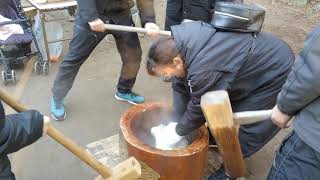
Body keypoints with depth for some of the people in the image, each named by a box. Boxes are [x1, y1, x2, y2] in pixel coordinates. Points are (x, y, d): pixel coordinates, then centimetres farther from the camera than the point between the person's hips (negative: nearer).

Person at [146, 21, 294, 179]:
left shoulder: (203, 70, -39)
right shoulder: (182, 44, -12)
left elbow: (199, 109, -22)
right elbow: (180, 86, -3)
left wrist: (179, 130, -4)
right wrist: (177, 122, -1)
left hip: (276, 71, -8)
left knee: (249, 129, -5)